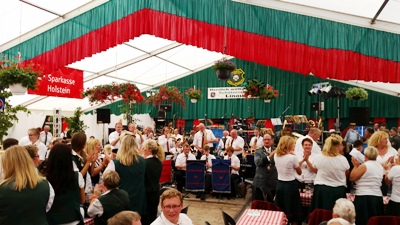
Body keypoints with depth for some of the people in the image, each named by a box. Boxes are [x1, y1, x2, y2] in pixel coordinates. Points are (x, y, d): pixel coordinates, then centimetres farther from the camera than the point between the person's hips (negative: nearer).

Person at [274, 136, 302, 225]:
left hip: (280, 184, 6)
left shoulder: (276, 156, -1)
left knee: (280, 212, 15)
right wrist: (294, 155, -3)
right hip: (290, 185, -5)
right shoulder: (292, 157, -17)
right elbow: (299, 172, -4)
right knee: (293, 211, 7)